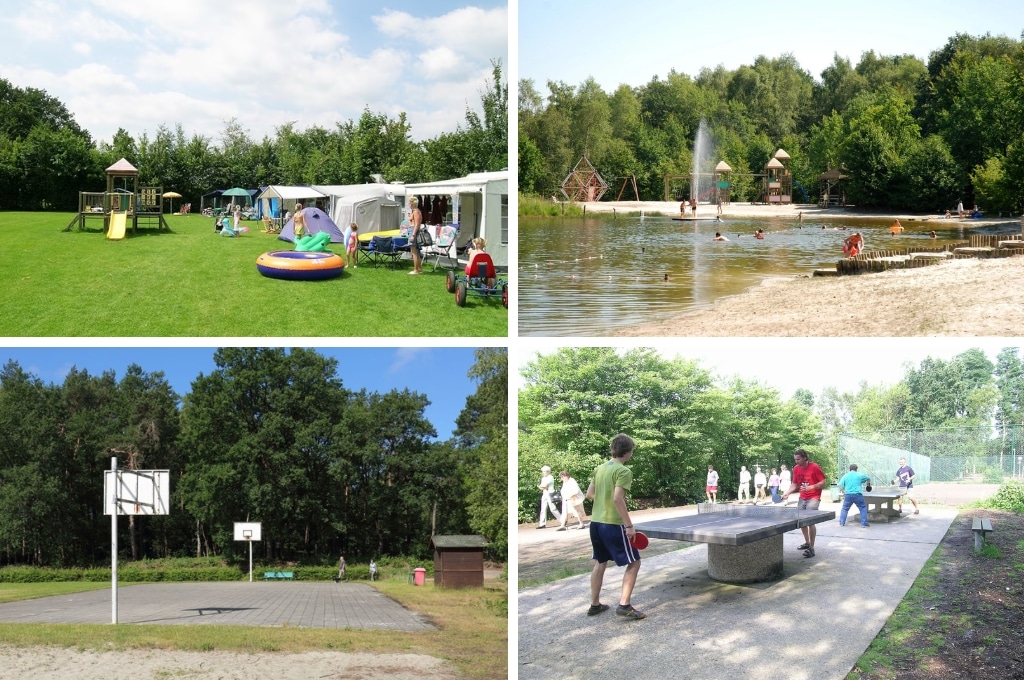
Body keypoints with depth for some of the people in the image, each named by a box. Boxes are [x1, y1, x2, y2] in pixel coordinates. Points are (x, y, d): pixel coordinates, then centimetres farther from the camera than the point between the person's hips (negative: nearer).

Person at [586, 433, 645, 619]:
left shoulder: (600, 468, 9)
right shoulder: (624, 471, -14)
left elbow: (589, 494, 17)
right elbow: (617, 499, -23)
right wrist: (629, 525, -20)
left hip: (595, 522, 8)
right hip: (613, 525, -8)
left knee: (600, 563, 19)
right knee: (634, 563, 1)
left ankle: (595, 605, 23)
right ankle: (624, 605, -7)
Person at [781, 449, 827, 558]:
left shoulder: (814, 467, -14)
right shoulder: (796, 468, 3)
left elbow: (823, 483, -10)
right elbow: (794, 484, 10)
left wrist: (810, 487, -24)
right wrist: (787, 493, -6)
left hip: (813, 498, -7)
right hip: (802, 498, 7)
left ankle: (811, 548, -12)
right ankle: (807, 542, 32)